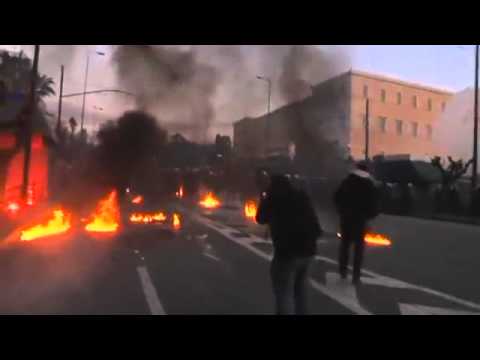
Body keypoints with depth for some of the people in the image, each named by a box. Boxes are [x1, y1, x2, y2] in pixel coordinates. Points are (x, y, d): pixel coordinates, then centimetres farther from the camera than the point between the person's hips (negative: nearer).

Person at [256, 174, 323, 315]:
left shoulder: (273, 199, -6)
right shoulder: (302, 196, 9)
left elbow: (261, 219, 10)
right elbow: (313, 220, 18)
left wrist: (264, 201, 20)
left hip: (287, 251, -6)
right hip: (308, 249, 6)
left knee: (284, 293, -1)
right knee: (300, 289, 23)